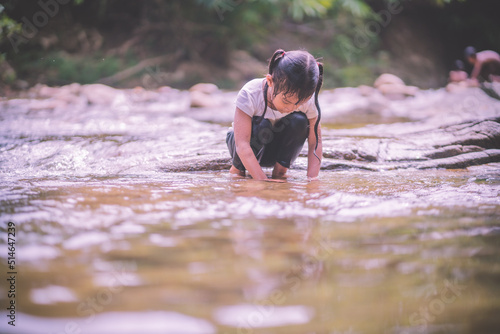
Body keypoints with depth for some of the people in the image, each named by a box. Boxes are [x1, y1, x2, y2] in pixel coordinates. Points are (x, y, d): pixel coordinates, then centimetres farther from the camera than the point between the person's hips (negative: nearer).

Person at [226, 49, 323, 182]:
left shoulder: (307, 101, -24)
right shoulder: (249, 95, -33)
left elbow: (315, 143, -19)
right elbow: (242, 146, -38)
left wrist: (312, 178, -33)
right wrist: (263, 179, -45)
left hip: (277, 150, 3)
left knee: (299, 121, -26)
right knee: (262, 127, -36)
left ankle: (280, 171, -9)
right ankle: (238, 168, -9)